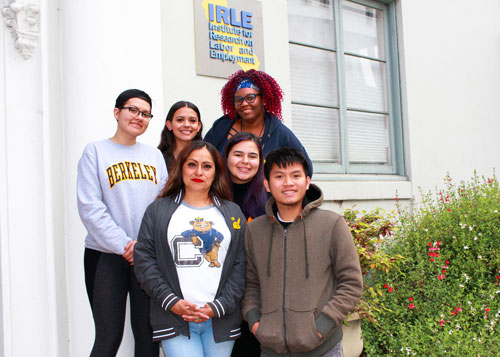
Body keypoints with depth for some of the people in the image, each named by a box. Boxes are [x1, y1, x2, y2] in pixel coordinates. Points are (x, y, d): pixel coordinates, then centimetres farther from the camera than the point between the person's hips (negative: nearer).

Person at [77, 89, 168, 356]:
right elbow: (90, 208, -6)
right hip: (106, 256, -3)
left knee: (147, 334, 5)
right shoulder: (96, 151, 3)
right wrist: (124, 246, -13)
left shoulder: (154, 156, 14)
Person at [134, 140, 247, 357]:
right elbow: (143, 260, 2)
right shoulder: (159, 210, 9)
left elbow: (241, 266, 4)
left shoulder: (232, 213, 11)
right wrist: (171, 302, -8)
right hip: (175, 320, -2)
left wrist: (218, 306, -7)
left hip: (221, 320, 2)